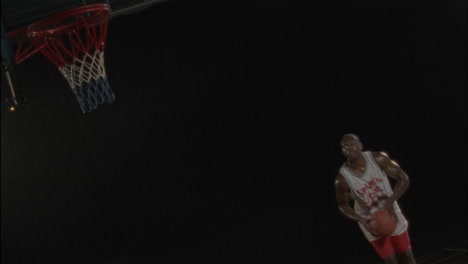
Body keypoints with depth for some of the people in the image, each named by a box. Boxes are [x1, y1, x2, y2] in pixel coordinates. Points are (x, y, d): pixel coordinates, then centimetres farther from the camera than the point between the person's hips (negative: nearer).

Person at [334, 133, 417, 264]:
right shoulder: (342, 178, -20)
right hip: (371, 221, -2)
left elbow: (403, 179, -13)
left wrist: (391, 200, -28)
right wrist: (362, 221, -23)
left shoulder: (377, 159, -18)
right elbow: (343, 206, -6)